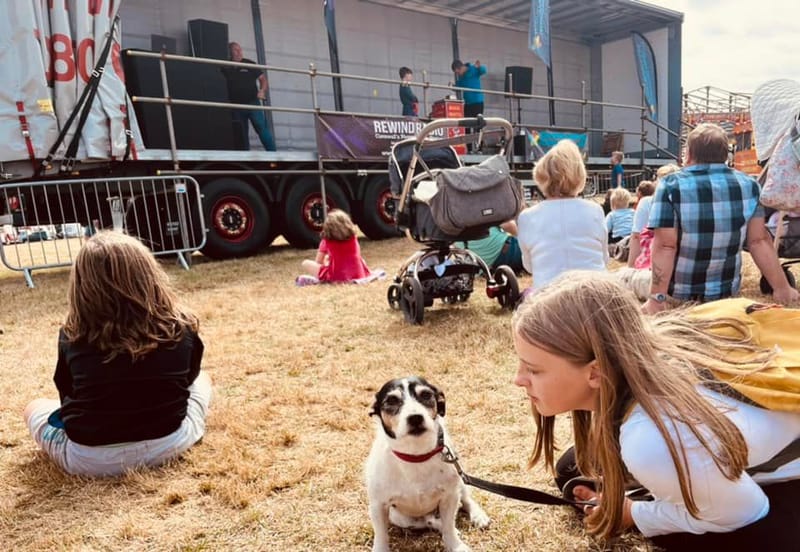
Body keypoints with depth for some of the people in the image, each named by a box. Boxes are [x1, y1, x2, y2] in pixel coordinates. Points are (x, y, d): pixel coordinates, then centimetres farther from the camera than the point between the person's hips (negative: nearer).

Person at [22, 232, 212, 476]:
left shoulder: (72, 337, -8)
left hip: (89, 458, 1)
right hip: (169, 443, 0)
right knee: (202, 380, 26)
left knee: (34, 408, 28)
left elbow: (68, 396, 8)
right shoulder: (180, 326, -9)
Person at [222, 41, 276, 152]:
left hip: (253, 103, -2)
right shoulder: (226, 68, 5)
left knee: (262, 129, -10)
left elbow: (262, 78, 8)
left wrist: (262, 91, -8)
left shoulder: (249, 64, 4)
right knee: (242, 135, 6)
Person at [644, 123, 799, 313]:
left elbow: (665, 246, -20)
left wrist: (657, 298, -18)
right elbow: (759, 240, -4)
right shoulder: (748, 185, -5)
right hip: (728, 290, 5)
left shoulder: (671, 185, -16)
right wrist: (782, 288, 5)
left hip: (679, 292, -5)